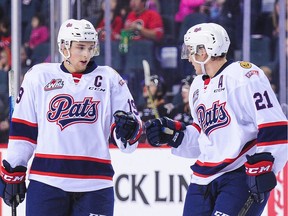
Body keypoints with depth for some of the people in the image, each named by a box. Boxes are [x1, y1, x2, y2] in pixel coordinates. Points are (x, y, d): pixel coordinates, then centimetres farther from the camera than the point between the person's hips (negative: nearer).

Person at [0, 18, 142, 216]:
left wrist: (128, 128, -16)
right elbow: (23, 129, 10)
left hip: (95, 184, 1)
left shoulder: (109, 79, 8)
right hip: (47, 180, 0)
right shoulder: (39, 77, 7)